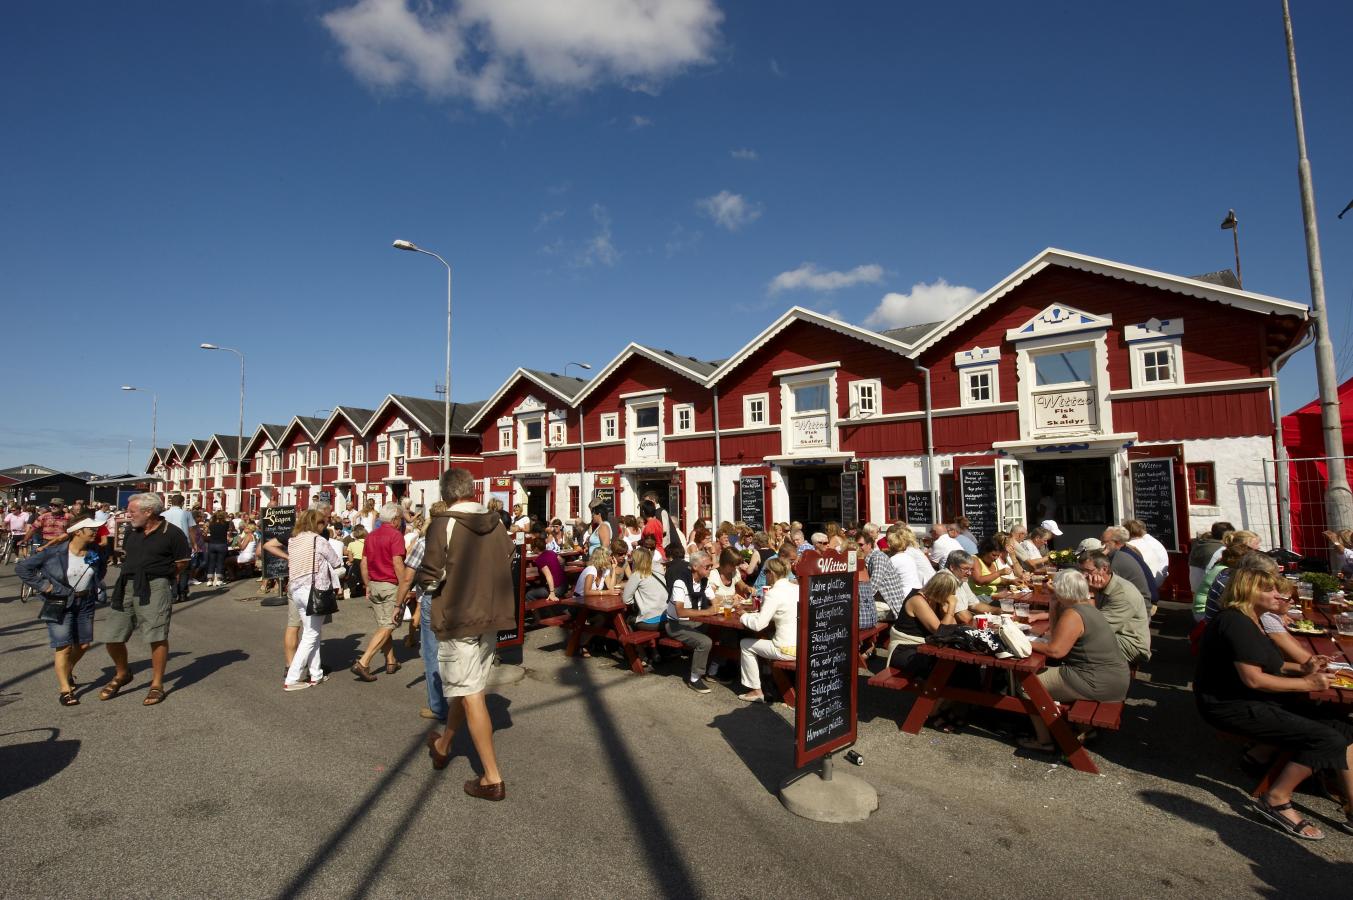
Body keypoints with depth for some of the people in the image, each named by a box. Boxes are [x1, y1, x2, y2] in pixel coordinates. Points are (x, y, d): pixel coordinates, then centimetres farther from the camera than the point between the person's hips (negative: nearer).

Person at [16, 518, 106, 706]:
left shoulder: (95, 552, -2)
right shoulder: (54, 552, -17)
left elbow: (103, 564, 21)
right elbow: (22, 568, -9)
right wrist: (42, 585, -13)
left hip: (86, 602, 5)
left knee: (83, 644, 13)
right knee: (64, 647, -5)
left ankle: (66, 670, 42)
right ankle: (65, 690, 3)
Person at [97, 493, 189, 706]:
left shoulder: (172, 533, -7)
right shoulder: (132, 532, 12)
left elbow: (182, 563, 0)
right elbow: (126, 555, 27)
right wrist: (134, 574, 16)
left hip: (155, 587, -6)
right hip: (126, 586, 7)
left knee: (157, 636, -7)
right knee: (111, 635, 7)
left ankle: (157, 684, 7)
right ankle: (122, 674, 33)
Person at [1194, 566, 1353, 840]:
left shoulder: (1249, 621, 15)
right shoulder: (1236, 623, -19)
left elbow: (1265, 665, 23)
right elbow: (1253, 678, -23)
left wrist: (1301, 669, 6)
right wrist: (1306, 684, -14)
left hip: (1257, 701, 10)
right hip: (1231, 707, -10)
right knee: (1327, 740, -17)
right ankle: (1275, 801, -6)